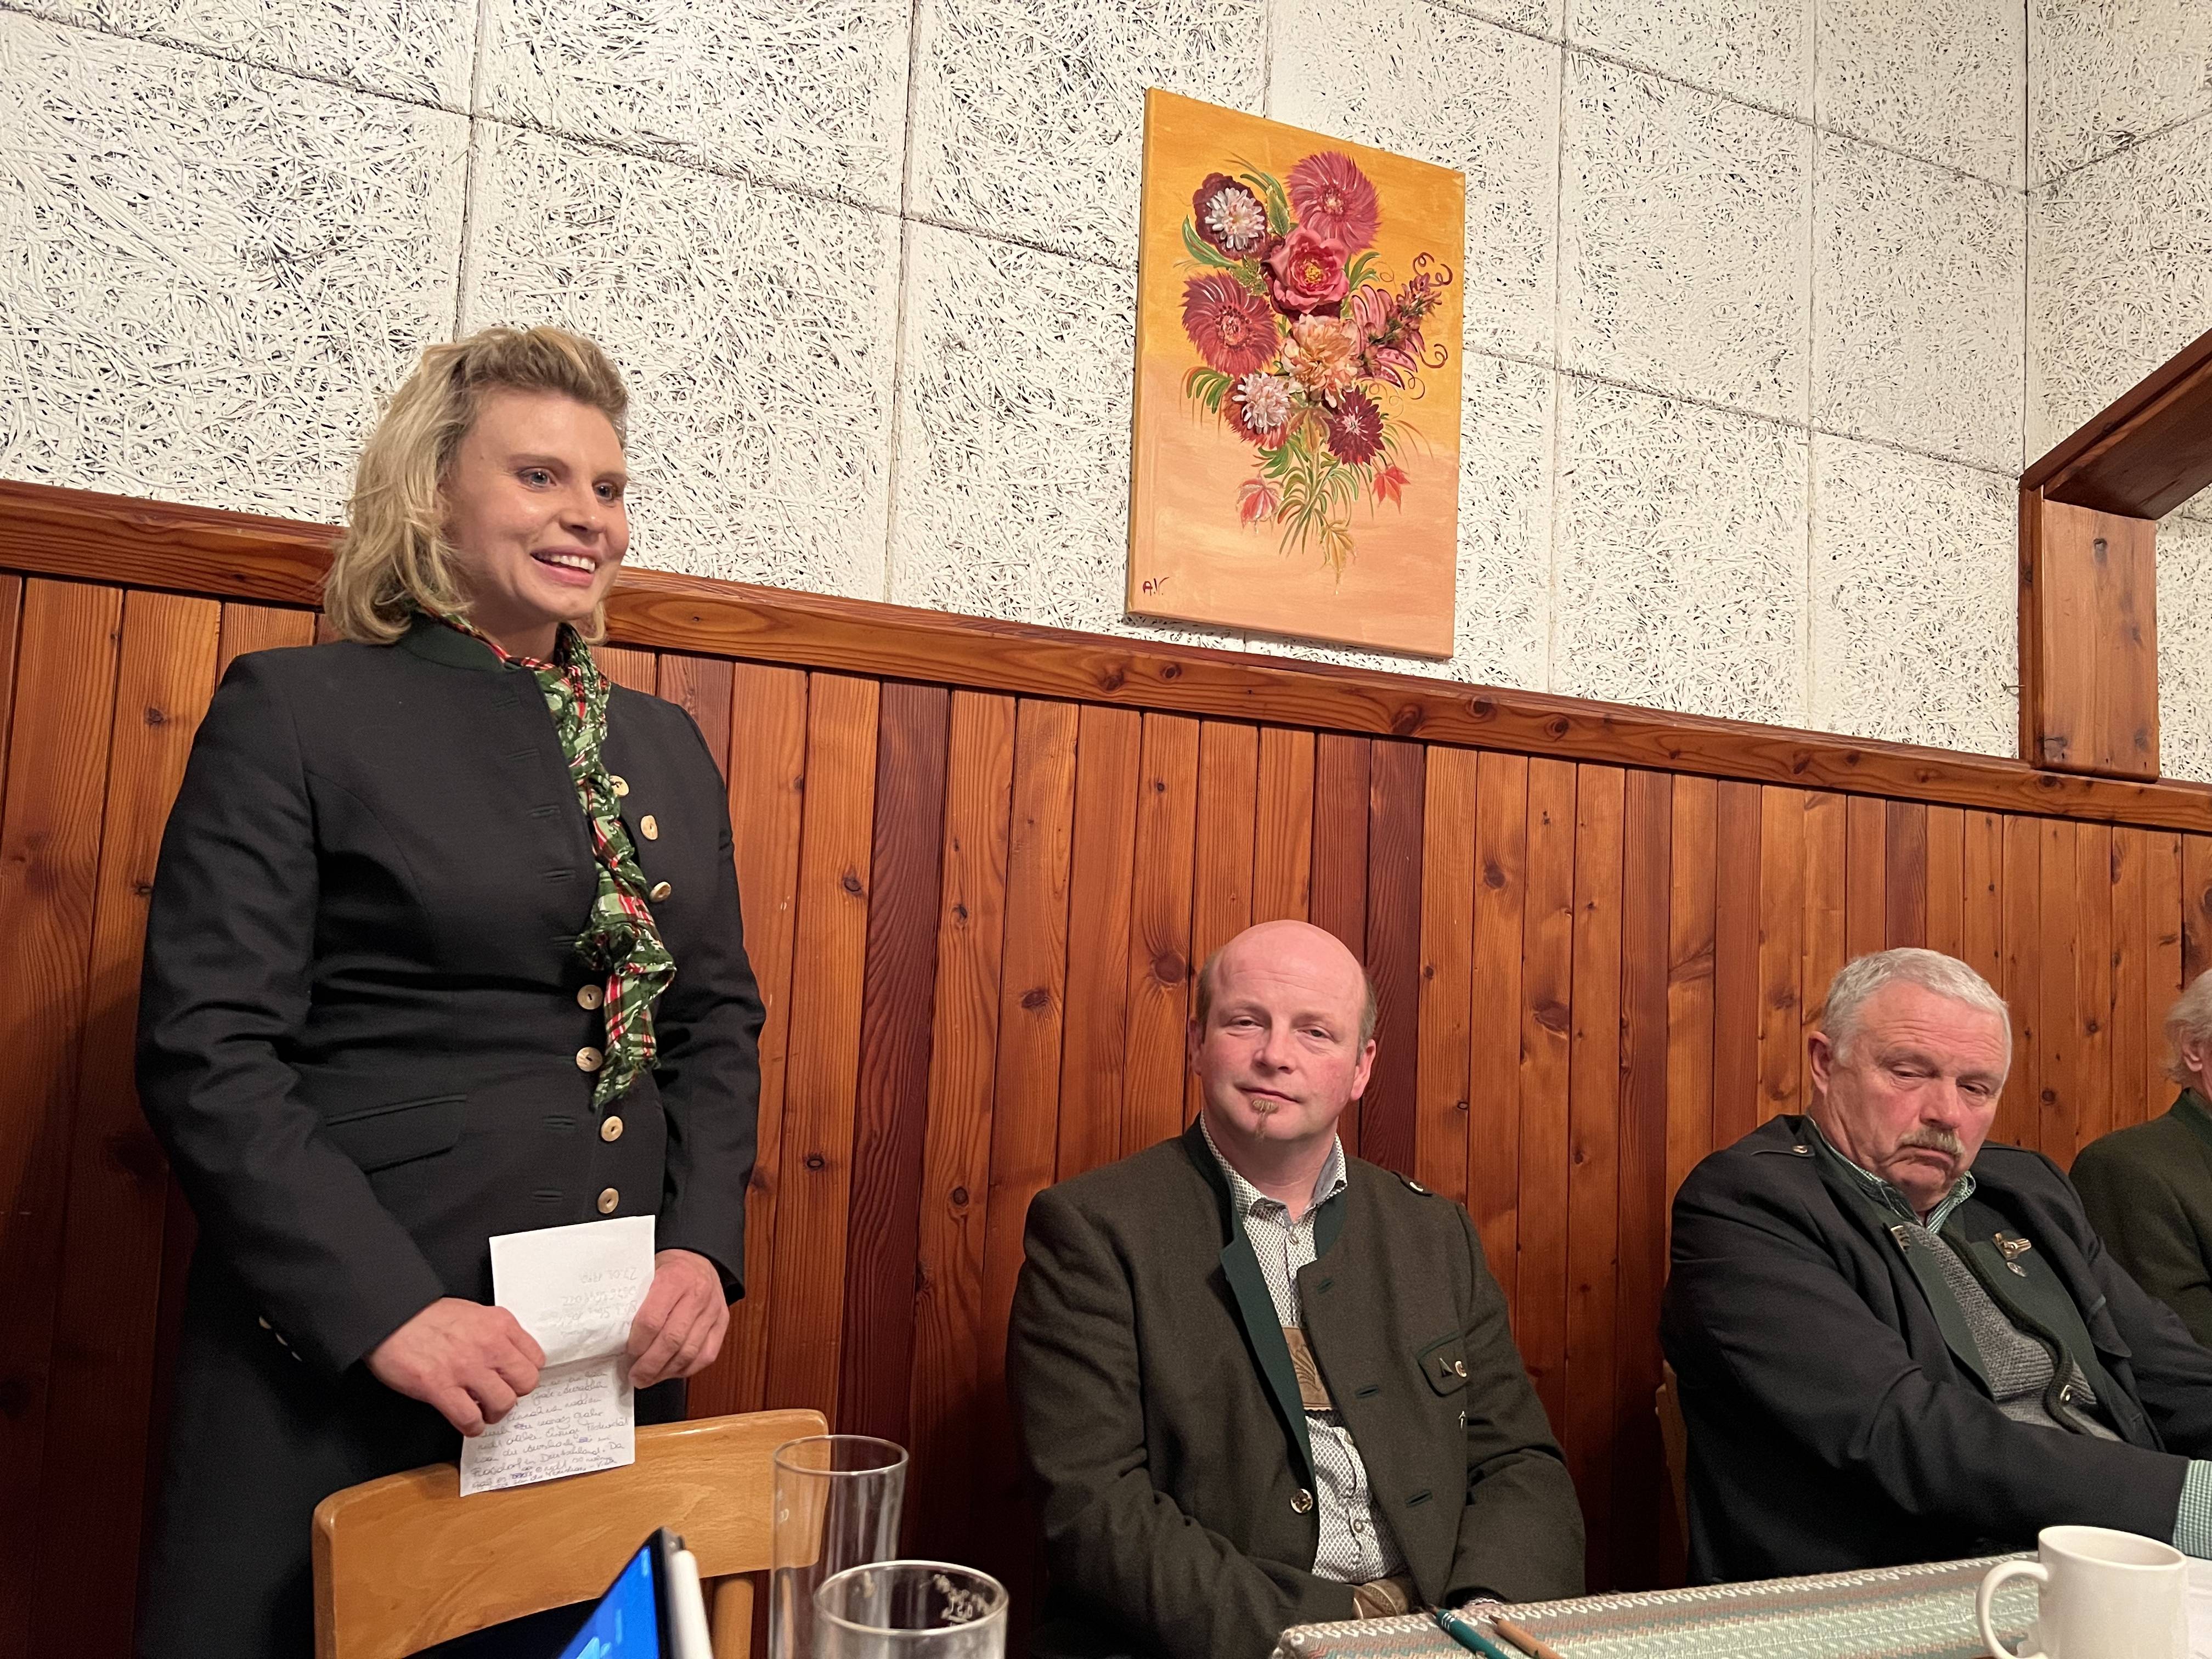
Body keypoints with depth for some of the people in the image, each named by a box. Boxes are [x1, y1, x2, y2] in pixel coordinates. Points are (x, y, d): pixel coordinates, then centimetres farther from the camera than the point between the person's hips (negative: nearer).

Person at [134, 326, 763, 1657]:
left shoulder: (667, 746, 11)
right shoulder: (296, 711, -4)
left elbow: (721, 1016, 12)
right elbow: (208, 1049, -10)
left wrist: (703, 1247, -2)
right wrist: (388, 1309, -17)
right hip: (340, 1348, -4)